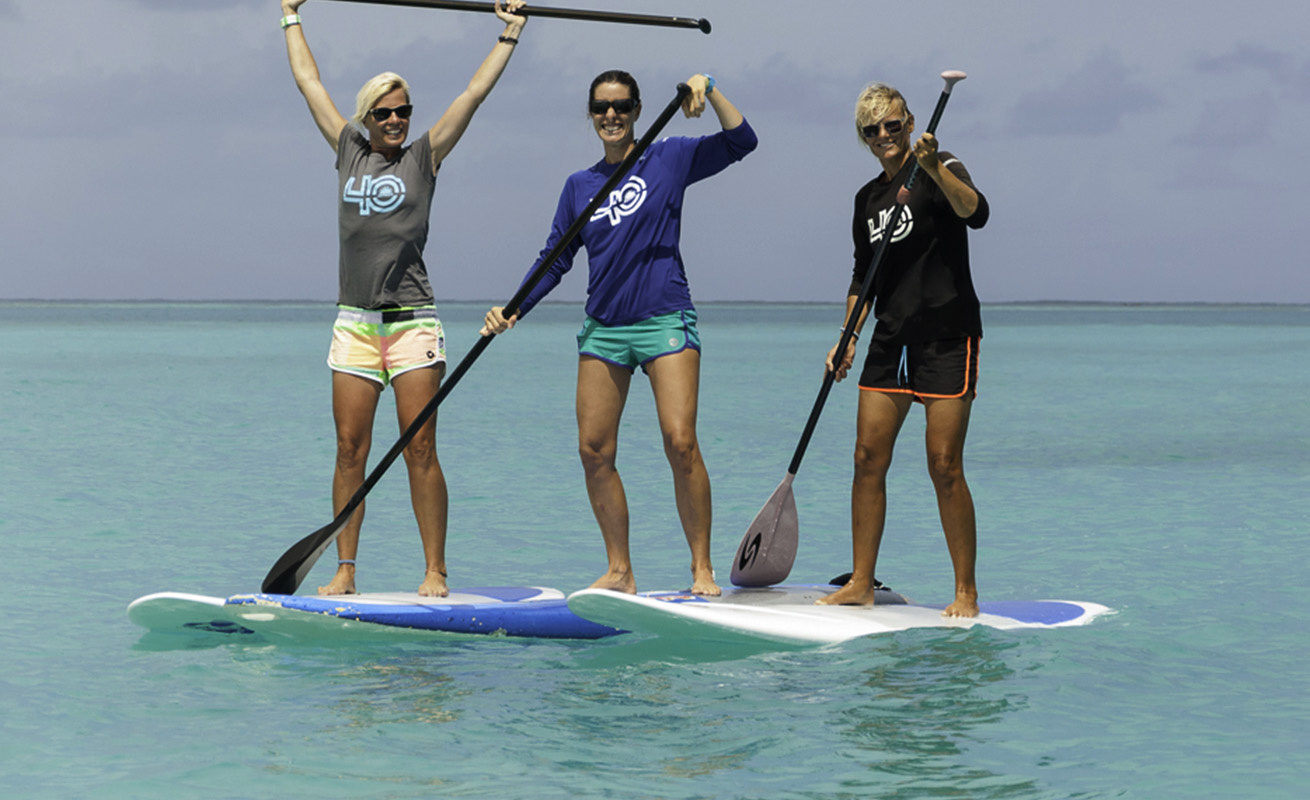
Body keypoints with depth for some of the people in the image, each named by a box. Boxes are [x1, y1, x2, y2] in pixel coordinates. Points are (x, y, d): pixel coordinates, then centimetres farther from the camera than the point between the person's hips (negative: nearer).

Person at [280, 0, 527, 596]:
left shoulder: (424, 156, 6)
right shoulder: (349, 151, 13)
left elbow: (475, 92, 7)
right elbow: (308, 81, 21)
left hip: (412, 321, -3)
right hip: (354, 323, 3)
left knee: (419, 451, -5)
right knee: (350, 451, 1)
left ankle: (435, 572, -3)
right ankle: (345, 571, 4)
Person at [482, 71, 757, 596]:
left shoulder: (668, 158, 6)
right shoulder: (579, 186, 14)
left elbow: (740, 141, -4)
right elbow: (555, 260, 15)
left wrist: (707, 89, -13)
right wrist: (513, 310, 3)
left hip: (664, 320, -4)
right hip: (602, 328, 4)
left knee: (680, 443, -15)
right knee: (594, 451, -2)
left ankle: (702, 568, -9)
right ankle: (619, 571, 8)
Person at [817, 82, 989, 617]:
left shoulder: (941, 173, -5)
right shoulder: (868, 199, 15)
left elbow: (976, 213, -27)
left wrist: (933, 168, -39)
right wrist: (847, 338, 12)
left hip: (947, 338, -7)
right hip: (891, 340, 7)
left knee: (944, 467, -9)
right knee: (868, 457, 2)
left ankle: (966, 592, -1)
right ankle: (861, 583, 10)